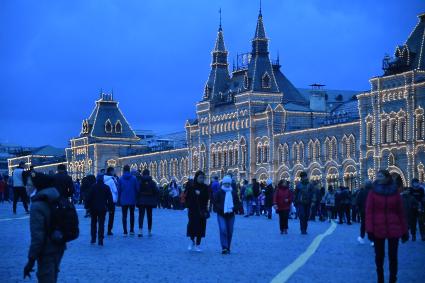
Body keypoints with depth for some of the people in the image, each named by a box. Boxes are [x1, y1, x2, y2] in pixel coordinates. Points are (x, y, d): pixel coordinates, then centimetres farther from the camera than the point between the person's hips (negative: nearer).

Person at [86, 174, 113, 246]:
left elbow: (89, 198, -5)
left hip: (93, 208, 0)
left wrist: (88, 206, 1)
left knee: (93, 223, 13)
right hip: (102, 208, 0)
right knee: (101, 224, 1)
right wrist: (110, 207, 8)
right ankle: (100, 240, -7)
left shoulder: (93, 187, -5)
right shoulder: (106, 187, 0)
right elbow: (110, 199, 2)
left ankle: (93, 238, 13)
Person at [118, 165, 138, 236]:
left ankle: (125, 232, -2)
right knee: (132, 214, 16)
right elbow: (137, 189, -3)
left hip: (124, 201, -1)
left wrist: (119, 199, 7)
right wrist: (137, 198, 7)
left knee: (124, 216, 4)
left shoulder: (121, 179, -4)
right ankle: (131, 230, 16)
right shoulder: (134, 178, -4)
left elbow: (119, 190, -1)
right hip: (132, 200, 1)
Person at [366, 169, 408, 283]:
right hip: (378, 229, 0)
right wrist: (369, 229, -13)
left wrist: (404, 231, 3)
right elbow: (369, 212, -5)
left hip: (393, 229, 0)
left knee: (393, 256, 1)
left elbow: (400, 213, 4)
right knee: (379, 256, 8)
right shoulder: (373, 193, -2)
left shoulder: (395, 193, 2)